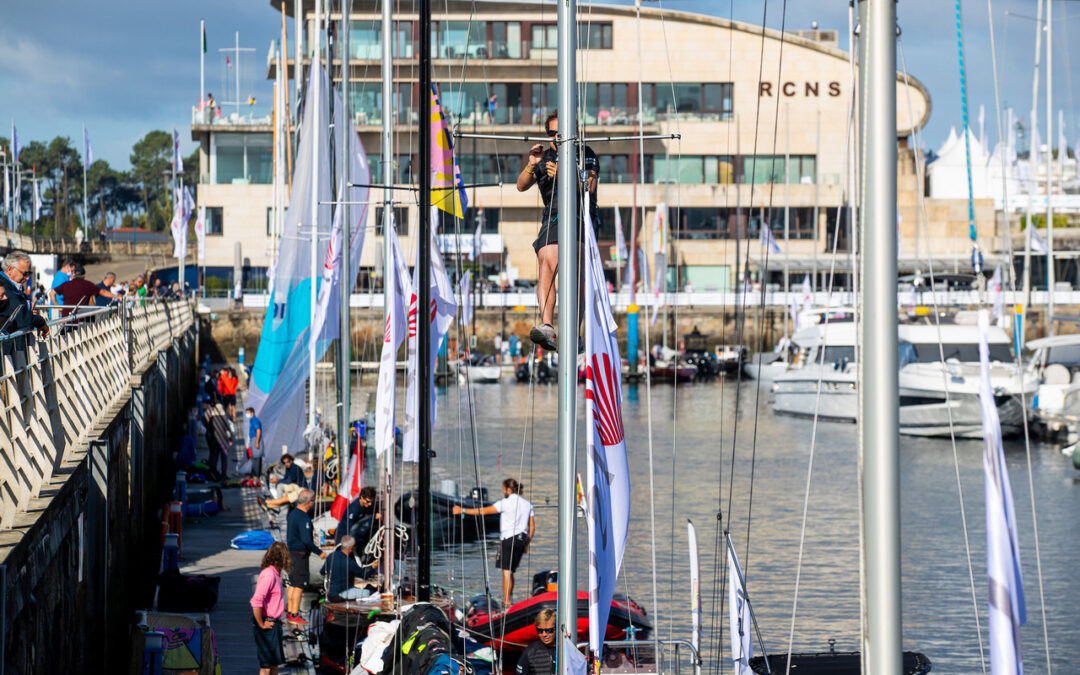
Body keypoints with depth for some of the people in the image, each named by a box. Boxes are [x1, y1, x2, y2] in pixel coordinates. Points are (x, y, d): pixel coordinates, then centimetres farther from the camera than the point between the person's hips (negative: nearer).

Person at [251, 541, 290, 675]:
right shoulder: (268, 575, -20)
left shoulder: (276, 573, 11)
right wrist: (261, 624, -21)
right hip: (268, 625, -10)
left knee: (275, 663, 17)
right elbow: (256, 602, -28)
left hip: (274, 623, 10)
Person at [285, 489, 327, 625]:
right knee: (299, 585, -5)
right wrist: (319, 552, -15)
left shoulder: (293, 513, 9)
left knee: (293, 584, 15)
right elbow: (306, 540, -26)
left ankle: (289, 613, 20)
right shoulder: (303, 518, -21)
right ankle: (294, 616, -4)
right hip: (300, 554, -10)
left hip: (291, 551, 10)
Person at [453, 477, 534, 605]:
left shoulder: (506, 503, -7)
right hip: (522, 539, 7)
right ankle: (507, 600, 15)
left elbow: (483, 511, -8)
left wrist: (463, 511, -3)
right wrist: (526, 544, 21)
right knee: (510, 572, 14)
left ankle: (507, 602, -9)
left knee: (507, 572, -6)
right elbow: (532, 526, 13)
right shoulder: (527, 504, 13)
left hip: (509, 538, -7)